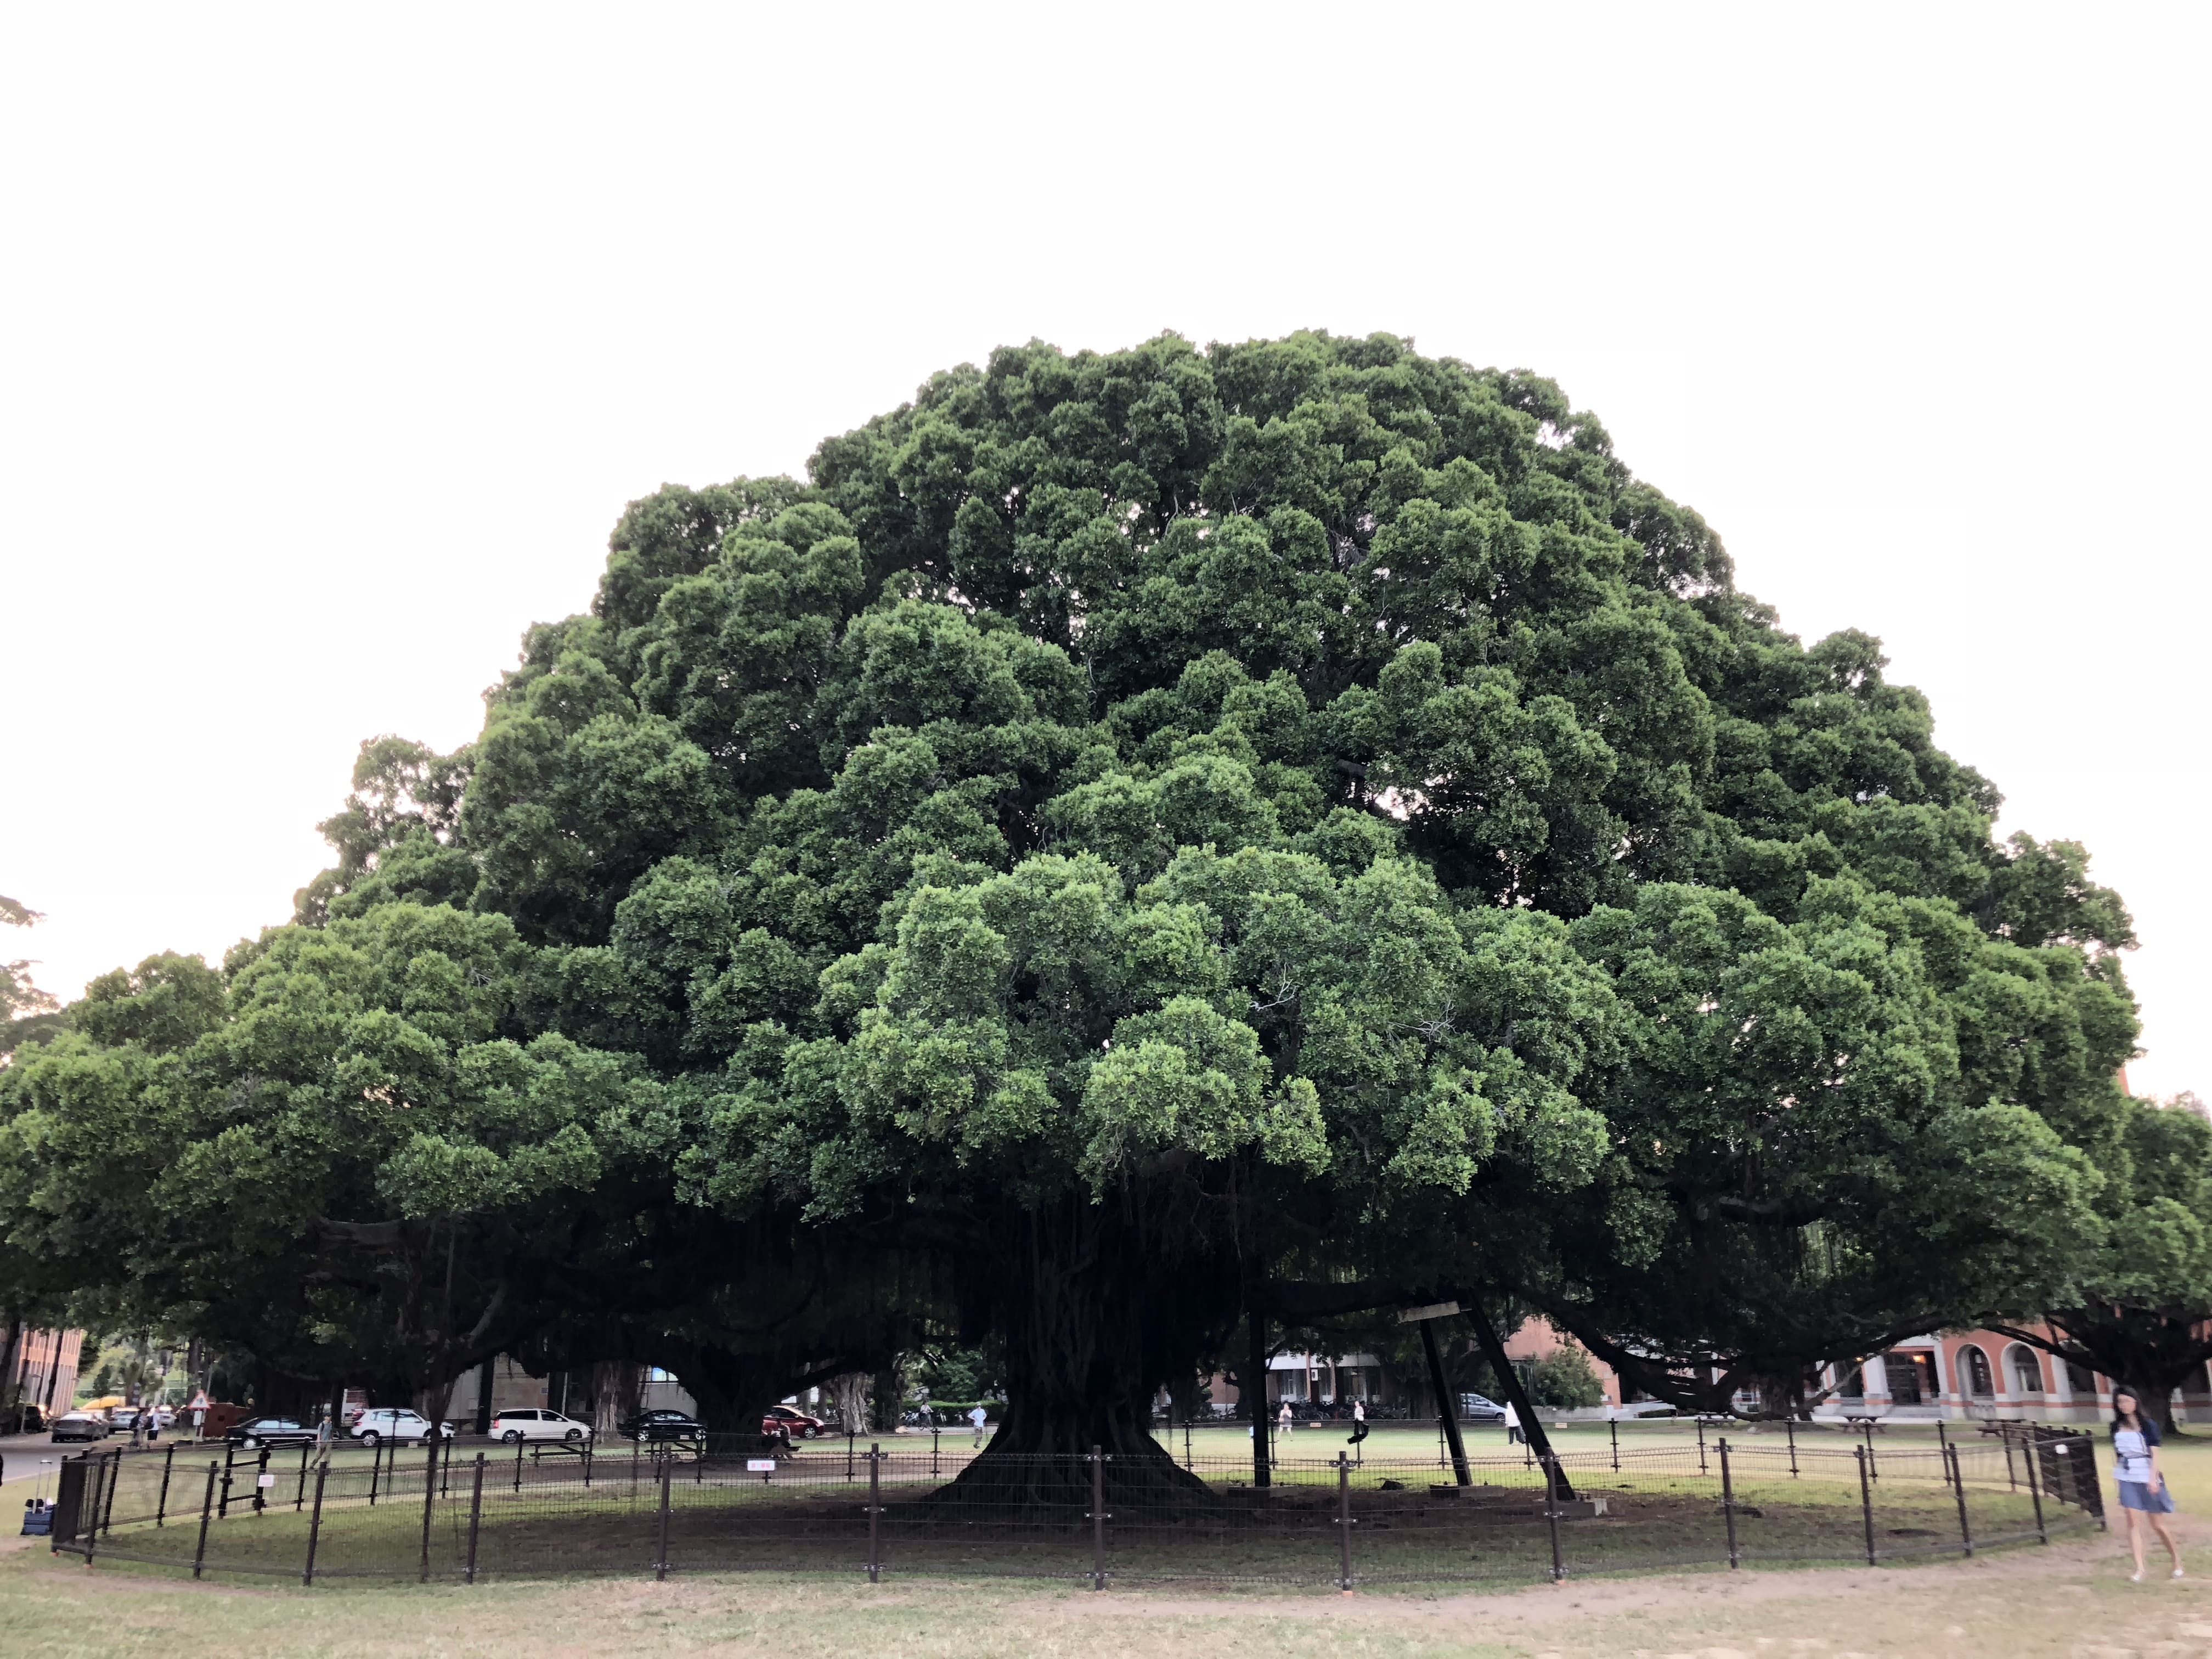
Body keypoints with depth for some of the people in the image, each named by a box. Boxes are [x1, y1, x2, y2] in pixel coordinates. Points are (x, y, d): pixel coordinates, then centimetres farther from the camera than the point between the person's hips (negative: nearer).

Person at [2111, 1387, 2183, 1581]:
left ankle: (2177, 1560, 28)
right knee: (2133, 1522, -6)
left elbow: (2154, 1453, -10)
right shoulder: (2116, 1427, 5)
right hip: (2127, 1479, 3)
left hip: (2148, 1478, -2)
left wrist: (2153, 1478, -19)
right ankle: (2139, 1567, -5)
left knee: (2158, 1524, 6)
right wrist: (2117, 1473, 11)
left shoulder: (2148, 1425, -5)